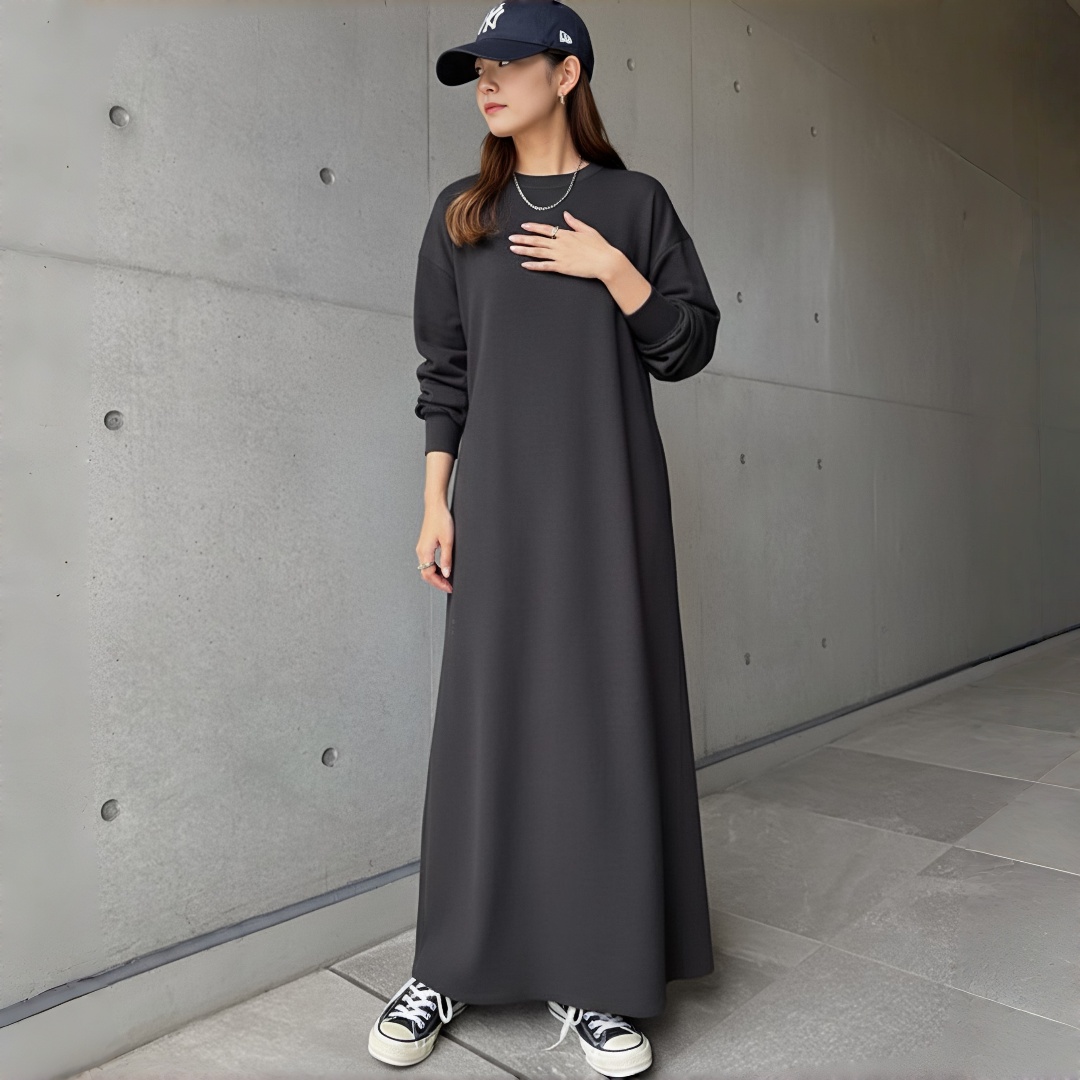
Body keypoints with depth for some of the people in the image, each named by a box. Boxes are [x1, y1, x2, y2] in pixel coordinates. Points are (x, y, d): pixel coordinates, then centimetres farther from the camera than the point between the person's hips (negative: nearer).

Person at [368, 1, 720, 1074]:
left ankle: (596, 976, 14)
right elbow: (444, 370, 8)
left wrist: (611, 268, -8)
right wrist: (436, 501, 1)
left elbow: (689, 345, 5)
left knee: (604, 708, 0)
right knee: (489, 714, 3)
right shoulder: (460, 212, 12)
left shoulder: (631, 200, 8)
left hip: (607, 491, -1)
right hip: (498, 494, 1)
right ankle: (450, 967, 18)